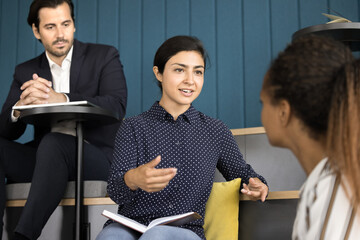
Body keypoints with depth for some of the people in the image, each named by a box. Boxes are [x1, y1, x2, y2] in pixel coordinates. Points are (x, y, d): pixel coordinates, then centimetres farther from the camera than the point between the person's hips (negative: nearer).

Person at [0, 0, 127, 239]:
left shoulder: (105, 56, 6)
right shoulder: (25, 72, 15)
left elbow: (117, 106, -13)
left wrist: (60, 99, -27)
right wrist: (20, 107, -20)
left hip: (96, 158, -4)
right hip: (46, 158, 4)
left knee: (53, 143, -35)